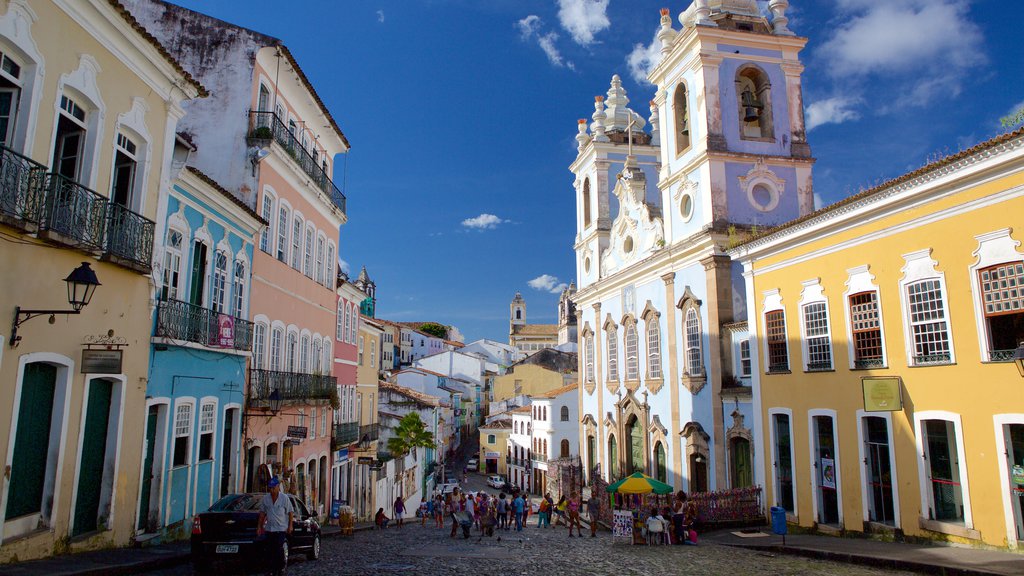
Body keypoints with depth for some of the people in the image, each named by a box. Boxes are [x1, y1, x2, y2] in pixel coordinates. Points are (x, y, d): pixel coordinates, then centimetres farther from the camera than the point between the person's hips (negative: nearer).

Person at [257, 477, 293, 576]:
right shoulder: (265, 498, 4)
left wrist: (290, 526, -7)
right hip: (269, 529, 4)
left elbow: (290, 512, -2)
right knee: (271, 550, 6)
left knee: (279, 550, -8)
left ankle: (281, 568, 12)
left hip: (281, 528, -4)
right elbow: (262, 513, 11)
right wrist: (259, 526, 7)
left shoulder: (285, 498, -6)